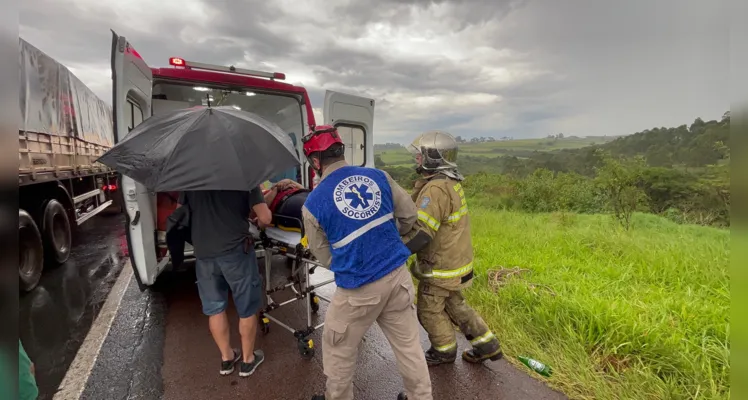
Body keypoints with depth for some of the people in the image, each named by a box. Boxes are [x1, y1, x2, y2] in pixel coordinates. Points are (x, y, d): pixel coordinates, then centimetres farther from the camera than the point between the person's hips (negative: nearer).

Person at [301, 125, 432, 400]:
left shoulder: (313, 203, -11)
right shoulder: (379, 176, -3)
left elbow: (325, 258, -1)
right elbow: (409, 216, 7)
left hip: (358, 288, -3)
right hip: (398, 275, 4)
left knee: (338, 350, 22)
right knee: (408, 344, 21)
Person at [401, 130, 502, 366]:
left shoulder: (436, 189, -27)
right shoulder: (451, 183, 5)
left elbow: (420, 234, -31)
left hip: (441, 267, -9)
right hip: (455, 259, 9)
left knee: (429, 311, 13)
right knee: (454, 305, 25)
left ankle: (445, 350, 34)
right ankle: (487, 344, 35)